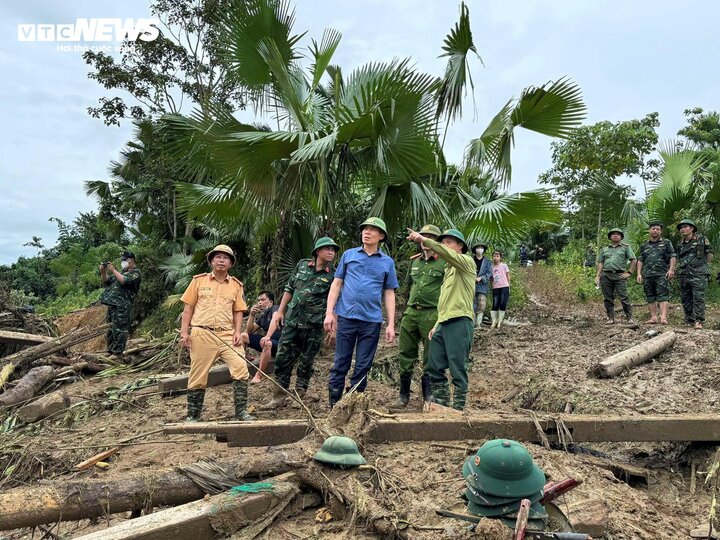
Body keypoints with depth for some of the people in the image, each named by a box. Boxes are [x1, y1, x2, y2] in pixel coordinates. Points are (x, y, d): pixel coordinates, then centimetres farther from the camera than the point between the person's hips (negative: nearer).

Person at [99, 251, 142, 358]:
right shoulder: (122, 271, 23)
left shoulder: (136, 272, -3)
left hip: (122, 306, -9)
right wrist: (103, 272, 4)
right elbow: (106, 281, 21)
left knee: (119, 329, -9)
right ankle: (110, 351, 21)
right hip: (112, 304, 9)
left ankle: (117, 353, -6)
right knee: (111, 329, 14)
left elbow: (124, 281, -20)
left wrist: (113, 270, -15)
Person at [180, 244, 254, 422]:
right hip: (202, 334, -1)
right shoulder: (199, 280, 7)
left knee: (241, 369, -13)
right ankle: (193, 416, 21)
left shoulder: (236, 285, 11)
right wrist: (184, 331, -2)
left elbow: (238, 311, 11)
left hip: (227, 335, 1)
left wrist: (237, 332, -3)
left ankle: (241, 411, -1)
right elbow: (188, 308, 6)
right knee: (198, 376, 5)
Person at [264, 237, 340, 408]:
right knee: (282, 358, 7)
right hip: (291, 321, 3)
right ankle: (279, 396, 20)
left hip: (313, 325, -3)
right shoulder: (302, 264, 6)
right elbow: (289, 289, 14)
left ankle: (299, 396, 22)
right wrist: (280, 311, 12)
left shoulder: (333, 275, -3)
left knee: (306, 361, 6)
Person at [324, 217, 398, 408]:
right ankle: (334, 405, 16)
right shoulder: (349, 255, 8)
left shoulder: (387, 262, 8)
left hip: (372, 321, 0)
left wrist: (391, 324, 2)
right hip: (346, 317, 0)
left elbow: (389, 294, 8)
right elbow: (336, 284, 8)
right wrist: (329, 313, -1)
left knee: (363, 367, 7)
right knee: (340, 364, 5)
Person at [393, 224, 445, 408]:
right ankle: (403, 395, 20)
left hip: (432, 315, -6)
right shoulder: (415, 261, 15)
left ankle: (428, 396, 17)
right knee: (406, 355, 9)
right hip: (410, 313, 6)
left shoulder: (444, 263, -5)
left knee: (430, 357, 3)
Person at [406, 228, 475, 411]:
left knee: (458, 370, -4)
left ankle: (458, 409, 7)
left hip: (459, 322, -9)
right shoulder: (449, 269, 25)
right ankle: (442, 406, 18)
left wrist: (423, 240, -29)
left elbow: (447, 253, -23)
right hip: (443, 323, 9)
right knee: (434, 368, 7)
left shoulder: (467, 262, 0)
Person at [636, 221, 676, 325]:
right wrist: (639, 273, 8)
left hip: (662, 274, -4)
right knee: (650, 297, 4)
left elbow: (673, 257, 4)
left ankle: (663, 317, -19)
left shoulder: (666, 242, 9)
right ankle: (653, 317, 8)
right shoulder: (644, 245, 18)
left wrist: (671, 269, -9)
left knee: (663, 296, -11)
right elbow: (640, 260, 17)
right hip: (647, 275, 4)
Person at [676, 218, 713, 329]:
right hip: (684, 275, 6)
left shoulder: (701, 239, 0)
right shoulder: (680, 244, 14)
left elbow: (709, 253, 6)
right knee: (685, 299, 8)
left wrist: (704, 266, 8)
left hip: (698, 274, -6)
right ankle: (689, 320, 16)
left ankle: (698, 321, -11)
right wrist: (681, 267, 14)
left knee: (698, 298, -10)